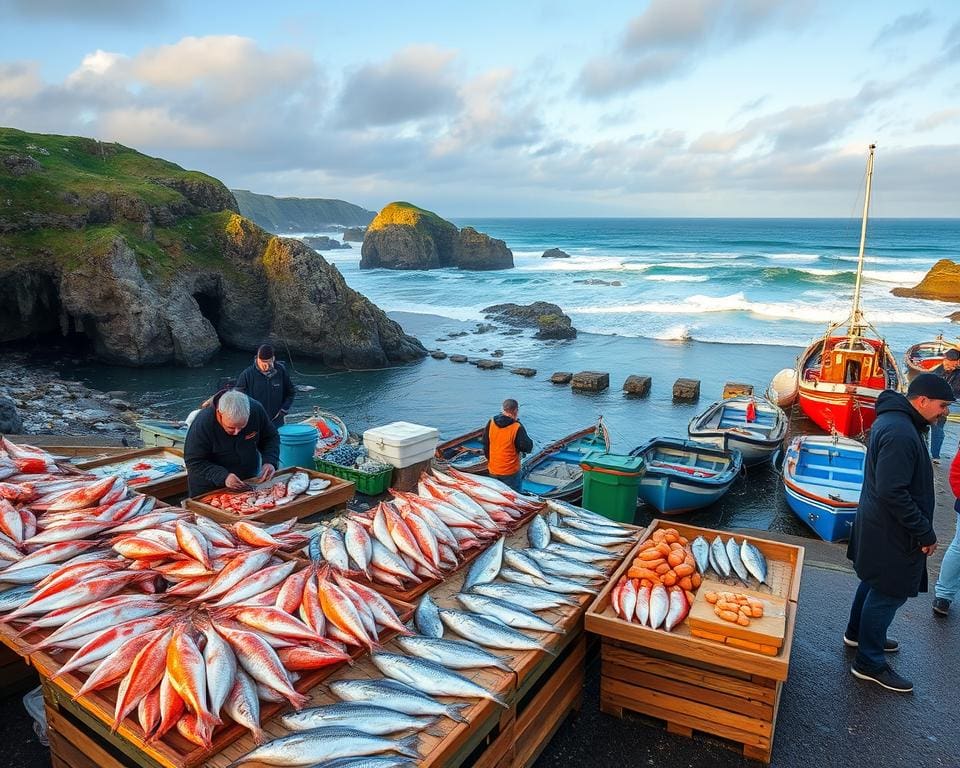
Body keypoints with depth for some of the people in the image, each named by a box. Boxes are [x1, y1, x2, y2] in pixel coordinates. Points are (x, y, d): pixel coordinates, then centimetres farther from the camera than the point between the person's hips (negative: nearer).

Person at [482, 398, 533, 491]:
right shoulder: (517, 428, -20)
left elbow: (485, 444, 6)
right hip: (510, 472, -5)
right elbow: (527, 447, -15)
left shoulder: (491, 423, -5)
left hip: (493, 470, 5)